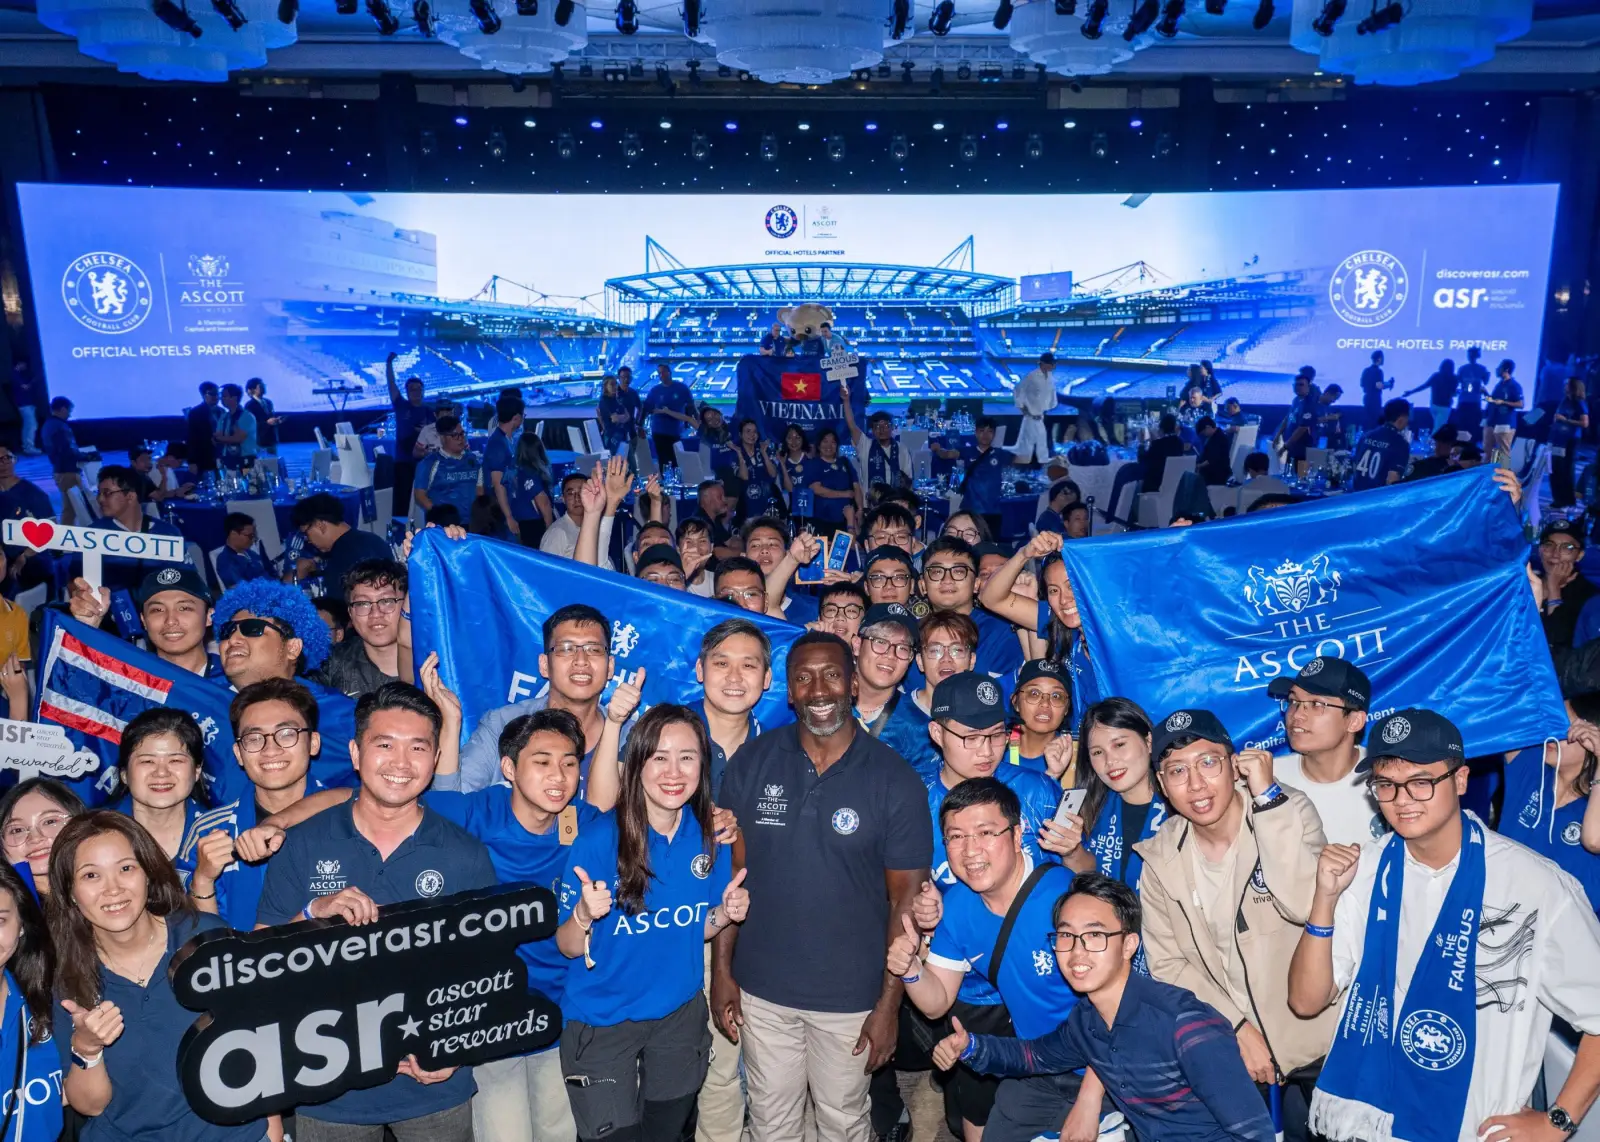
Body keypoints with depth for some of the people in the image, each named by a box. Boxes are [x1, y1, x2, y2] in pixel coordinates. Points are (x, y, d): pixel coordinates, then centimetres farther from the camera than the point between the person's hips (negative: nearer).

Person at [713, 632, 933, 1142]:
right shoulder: (751, 763, -7)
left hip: (850, 996, -2)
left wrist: (889, 1003, -8)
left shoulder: (895, 779, -12)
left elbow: (905, 897, -8)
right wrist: (721, 969, -1)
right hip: (760, 989, 2)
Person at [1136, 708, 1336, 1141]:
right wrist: (1237, 1027, -14)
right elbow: (1167, 963, -5)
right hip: (1223, 1043, 2)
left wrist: (1267, 796, -33)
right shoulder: (1160, 854, -9)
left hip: (1310, 1036, -1)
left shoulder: (1290, 812, -16)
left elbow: (1307, 905, -33)